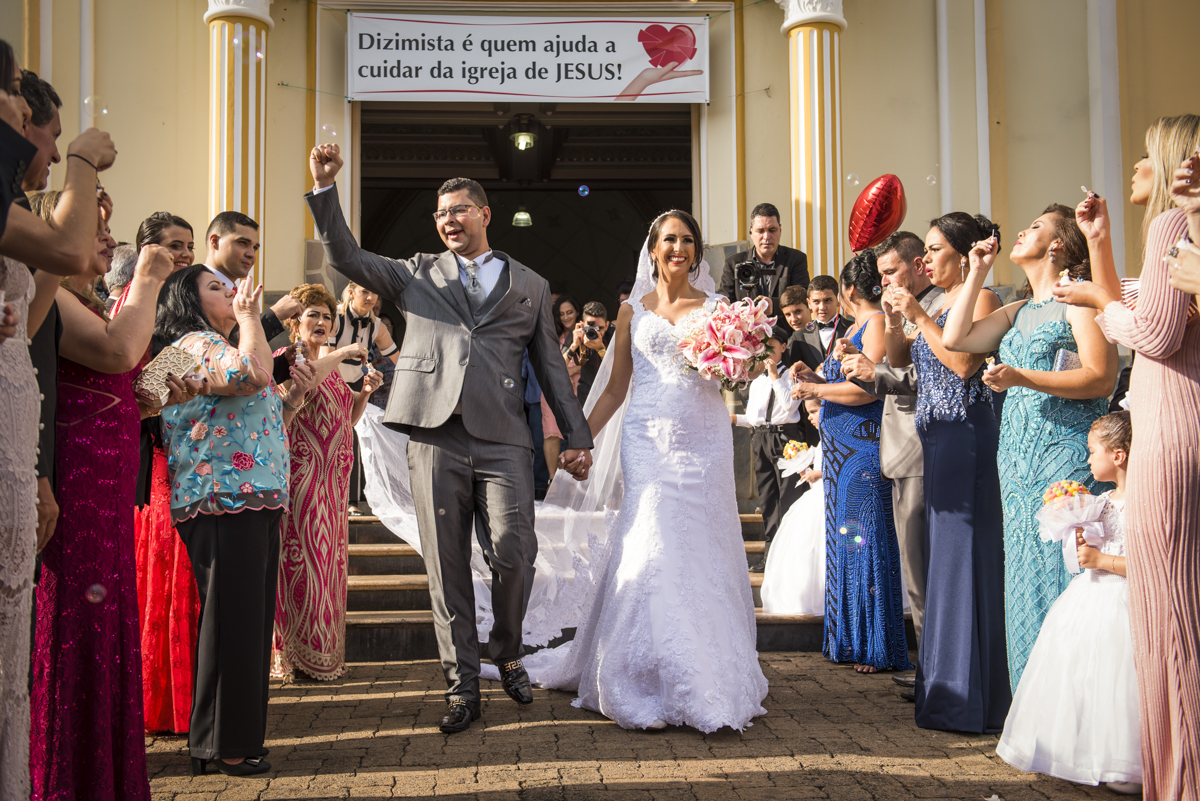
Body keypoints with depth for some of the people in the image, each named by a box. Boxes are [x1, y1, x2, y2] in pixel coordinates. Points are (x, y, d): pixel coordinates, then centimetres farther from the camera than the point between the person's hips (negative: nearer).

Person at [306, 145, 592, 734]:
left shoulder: (529, 286, 17)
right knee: (446, 566, 3)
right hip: (434, 438, 1)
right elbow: (344, 256, 7)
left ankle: (507, 654, 21)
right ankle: (462, 685, 15)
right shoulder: (418, 274, 17)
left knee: (514, 556, -8)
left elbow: (551, 367, 16)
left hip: (502, 440, 0)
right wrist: (324, 188, -4)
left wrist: (577, 437, 11)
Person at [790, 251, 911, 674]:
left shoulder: (877, 322, -10)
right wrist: (814, 378, 14)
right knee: (844, 539, 11)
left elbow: (870, 387, -19)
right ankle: (850, 639, 20)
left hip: (864, 449, -10)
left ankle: (877, 648, 1)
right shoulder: (854, 327, 19)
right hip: (841, 449, 10)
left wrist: (818, 390, -13)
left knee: (865, 539, -7)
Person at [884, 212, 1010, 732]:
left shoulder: (981, 299, -6)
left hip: (965, 435, -9)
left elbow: (964, 362, -19)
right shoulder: (936, 304, 18)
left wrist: (919, 316, -15)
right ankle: (943, 684, 23)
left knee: (962, 554, -5)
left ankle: (968, 700, 3)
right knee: (940, 555, 12)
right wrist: (894, 319, 2)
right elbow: (898, 360, 18)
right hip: (934, 437, 9)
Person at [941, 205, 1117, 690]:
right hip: (1018, 453, 8)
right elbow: (955, 338, 11)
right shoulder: (1020, 311, 20)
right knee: (1025, 573, 8)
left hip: (1067, 453, -8)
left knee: (1061, 573, -7)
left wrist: (1022, 377, -22)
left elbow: (1101, 378, -13)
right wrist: (977, 272, 13)